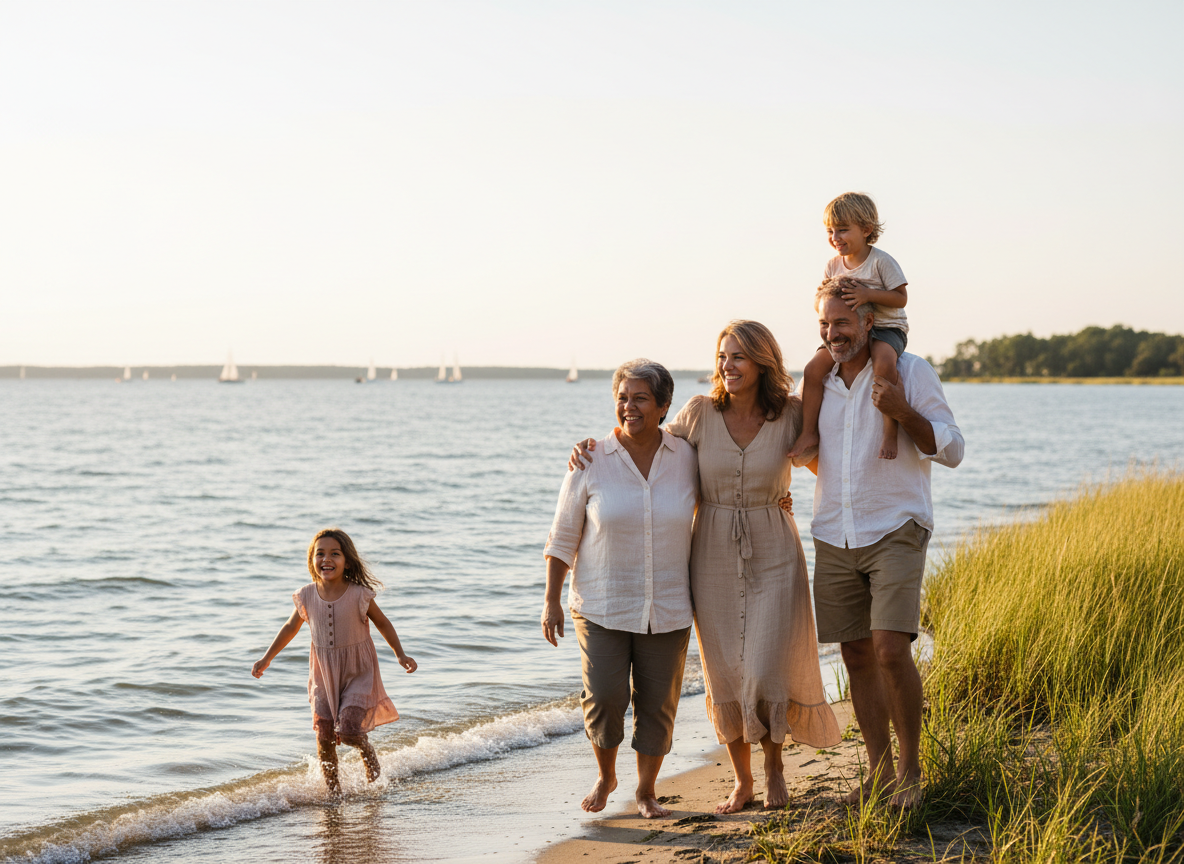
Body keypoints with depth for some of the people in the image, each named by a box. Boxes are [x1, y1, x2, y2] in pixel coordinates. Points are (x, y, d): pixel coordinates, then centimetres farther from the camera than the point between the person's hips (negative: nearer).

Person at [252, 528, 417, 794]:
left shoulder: (359, 595, -15)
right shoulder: (307, 597, -8)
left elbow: (383, 623, 2)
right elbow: (290, 628, 10)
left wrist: (401, 655, -3)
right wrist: (266, 659, 11)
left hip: (358, 673, -3)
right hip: (324, 675, 3)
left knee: (348, 731, -14)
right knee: (324, 737, 0)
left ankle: (370, 756, 19)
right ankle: (333, 790, 18)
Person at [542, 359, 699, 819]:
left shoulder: (687, 458, -2)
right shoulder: (591, 461, -6)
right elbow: (563, 536, 0)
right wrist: (551, 600, -1)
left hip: (667, 608, 2)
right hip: (602, 604, -1)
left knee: (658, 701, 4)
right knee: (604, 696, -9)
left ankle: (646, 790, 25)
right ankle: (605, 775, 20)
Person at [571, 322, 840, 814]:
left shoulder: (790, 414, -6)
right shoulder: (700, 413, -4)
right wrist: (592, 448, -5)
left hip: (773, 558, -1)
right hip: (713, 558, 2)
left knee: (765, 676, -9)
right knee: (724, 676, 6)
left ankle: (774, 761, 21)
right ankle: (741, 780, 26)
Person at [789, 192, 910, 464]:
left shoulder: (881, 261, -11)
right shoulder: (833, 265, 6)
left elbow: (901, 298, -12)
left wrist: (868, 294, -25)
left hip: (886, 329, -6)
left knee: (883, 363, -39)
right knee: (813, 368, -16)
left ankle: (891, 431, -33)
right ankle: (809, 433, -6)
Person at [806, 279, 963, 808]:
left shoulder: (910, 372, -4)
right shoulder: (818, 380, 11)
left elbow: (951, 450, -6)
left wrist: (902, 412, -19)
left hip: (895, 531, -5)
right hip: (834, 539, 5)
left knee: (892, 650, -16)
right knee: (857, 656, 5)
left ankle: (910, 771, -3)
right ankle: (879, 770, 14)